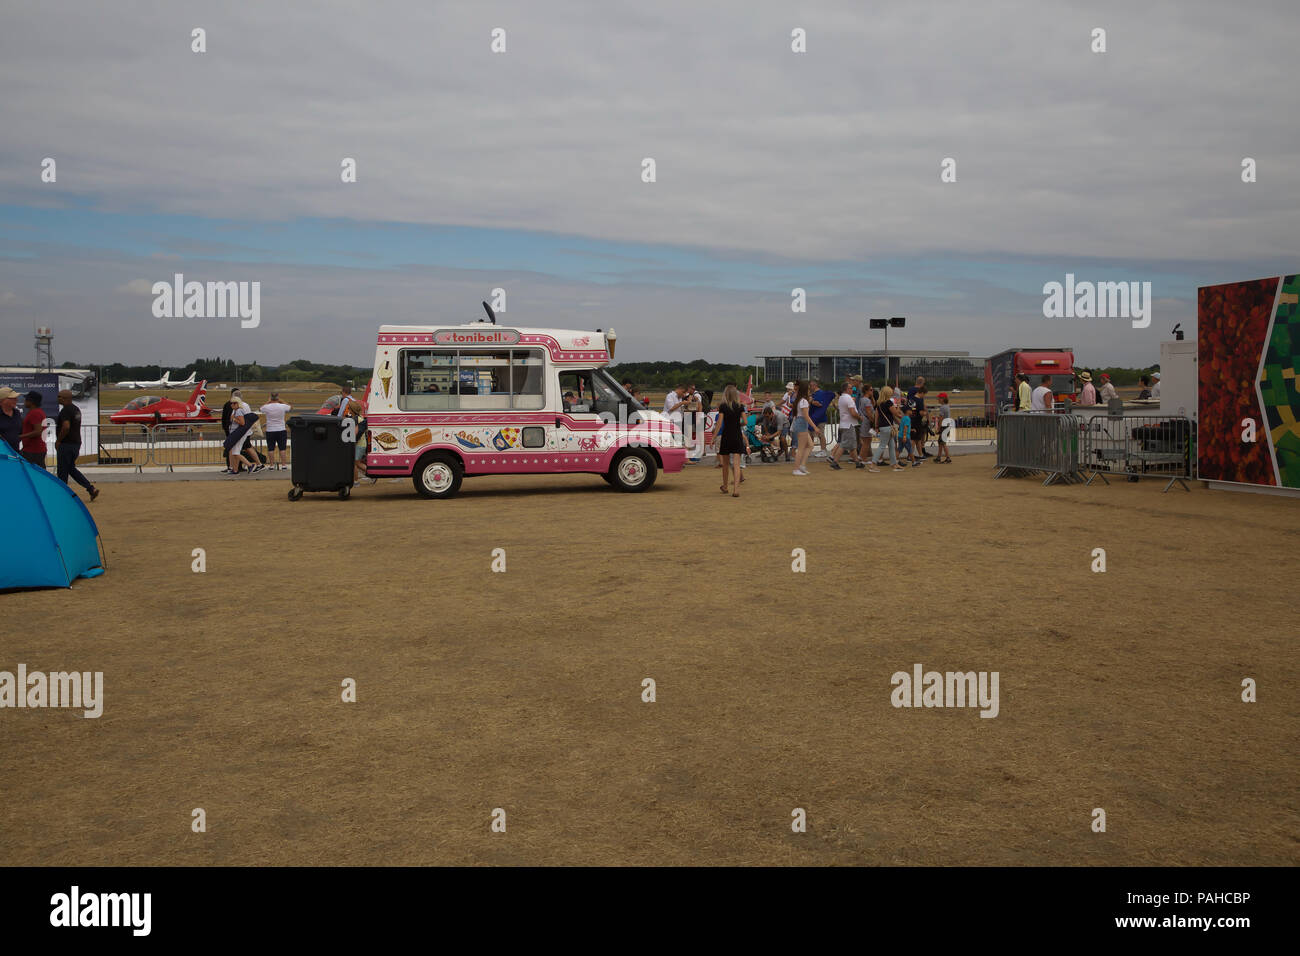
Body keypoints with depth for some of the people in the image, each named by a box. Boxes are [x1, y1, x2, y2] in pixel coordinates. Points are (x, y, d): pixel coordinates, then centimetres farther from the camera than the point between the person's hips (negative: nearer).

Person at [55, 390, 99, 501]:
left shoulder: (65, 410, -16)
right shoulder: (76, 409, 14)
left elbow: (66, 427, -28)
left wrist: (58, 441, -17)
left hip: (66, 445, -10)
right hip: (76, 443, 10)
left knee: (62, 472, 0)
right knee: (71, 469, 17)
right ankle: (91, 489, 8)